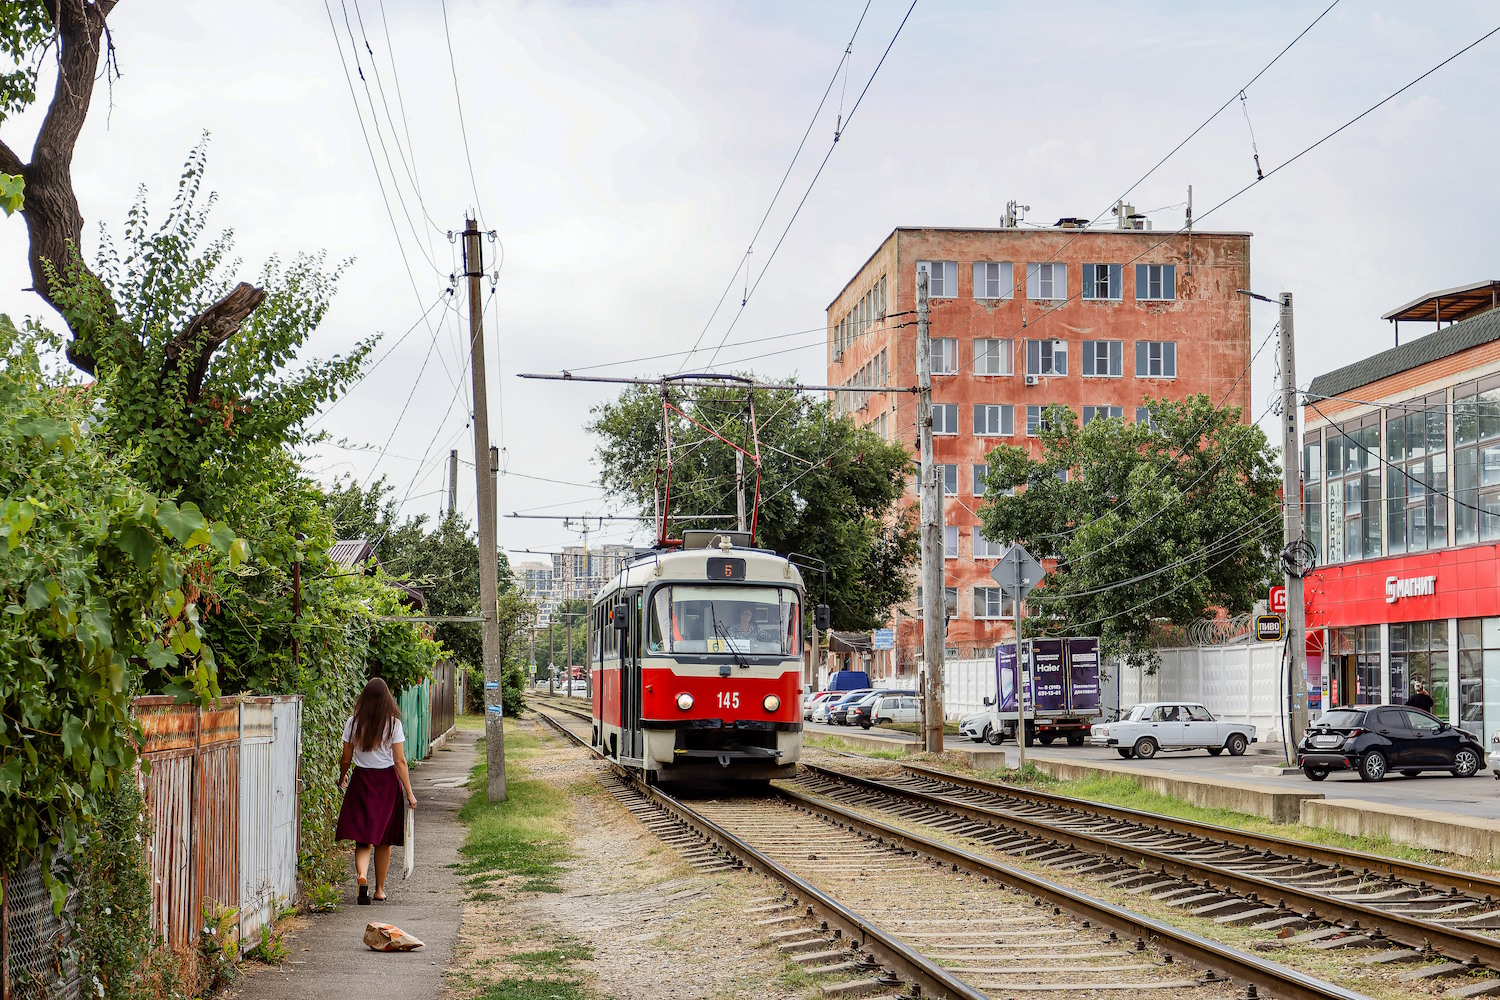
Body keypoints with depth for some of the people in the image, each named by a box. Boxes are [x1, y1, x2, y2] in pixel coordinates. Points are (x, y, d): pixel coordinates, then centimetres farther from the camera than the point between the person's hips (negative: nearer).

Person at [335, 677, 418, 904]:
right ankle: (380, 889, 21)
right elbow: (400, 762, -10)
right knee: (384, 840, 13)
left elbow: (346, 758, 3)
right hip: (387, 783, -1)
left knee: (363, 839, 1)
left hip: (361, 782, 1)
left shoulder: (354, 723, -3)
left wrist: (342, 777, 23)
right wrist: (409, 793, -6)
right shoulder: (393, 724, -8)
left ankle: (361, 875, -26)